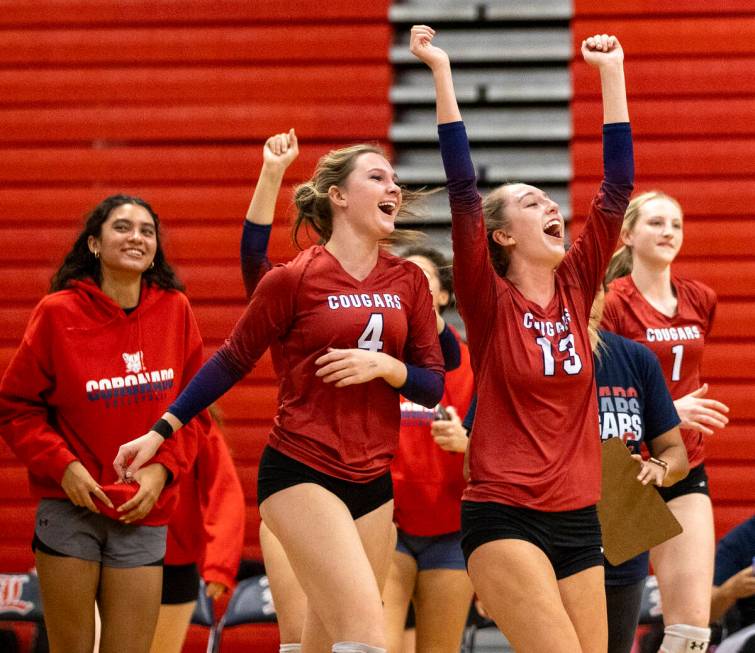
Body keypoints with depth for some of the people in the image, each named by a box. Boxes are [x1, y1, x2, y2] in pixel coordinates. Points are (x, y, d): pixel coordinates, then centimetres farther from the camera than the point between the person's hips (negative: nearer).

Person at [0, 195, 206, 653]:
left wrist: (163, 469, -4)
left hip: (144, 515, 2)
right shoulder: (58, 312, -5)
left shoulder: (174, 309, 3)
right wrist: (62, 465, -11)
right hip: (70, 509, -2)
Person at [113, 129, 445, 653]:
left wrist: (385, 366, -12)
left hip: (374, 485, 5)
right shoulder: (294, 280, -6)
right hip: (301, 475, -5)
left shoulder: (409, 281, 7)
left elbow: (433, 386, 8)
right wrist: (159, 433, 4)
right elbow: (232, 361, 4)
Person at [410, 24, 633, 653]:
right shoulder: (491, 302, -3)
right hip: (505, 516, -5)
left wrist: (613, 72, 7)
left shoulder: (576, 288, 9)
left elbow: (618, 184, 8)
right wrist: (441, 73, -16)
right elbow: (464, 190, -12)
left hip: (577, 521, 5)